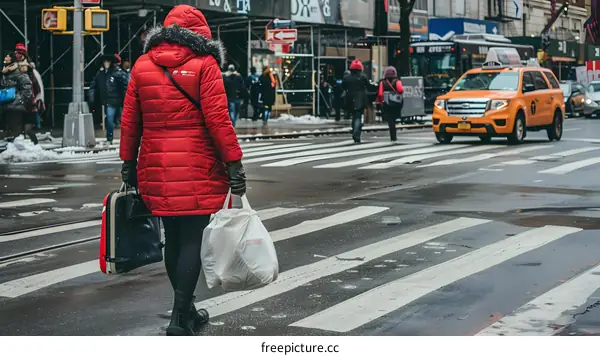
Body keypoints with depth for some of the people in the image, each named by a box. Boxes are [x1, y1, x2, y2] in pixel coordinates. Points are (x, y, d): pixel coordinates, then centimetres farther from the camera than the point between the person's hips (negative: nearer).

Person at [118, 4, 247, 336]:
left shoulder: (142, 65, 8)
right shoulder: (204, 64, -5)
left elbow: (130, 120, 10)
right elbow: (217, 118, -12)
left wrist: (129, 163, 17)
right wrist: (234, 162, -9)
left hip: (156, 169, 5)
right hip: (198, 170, -5)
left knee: (173, 237, 15)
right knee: (193, 239, -1)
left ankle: (186, 309, 28)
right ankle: (179, 319, -5)